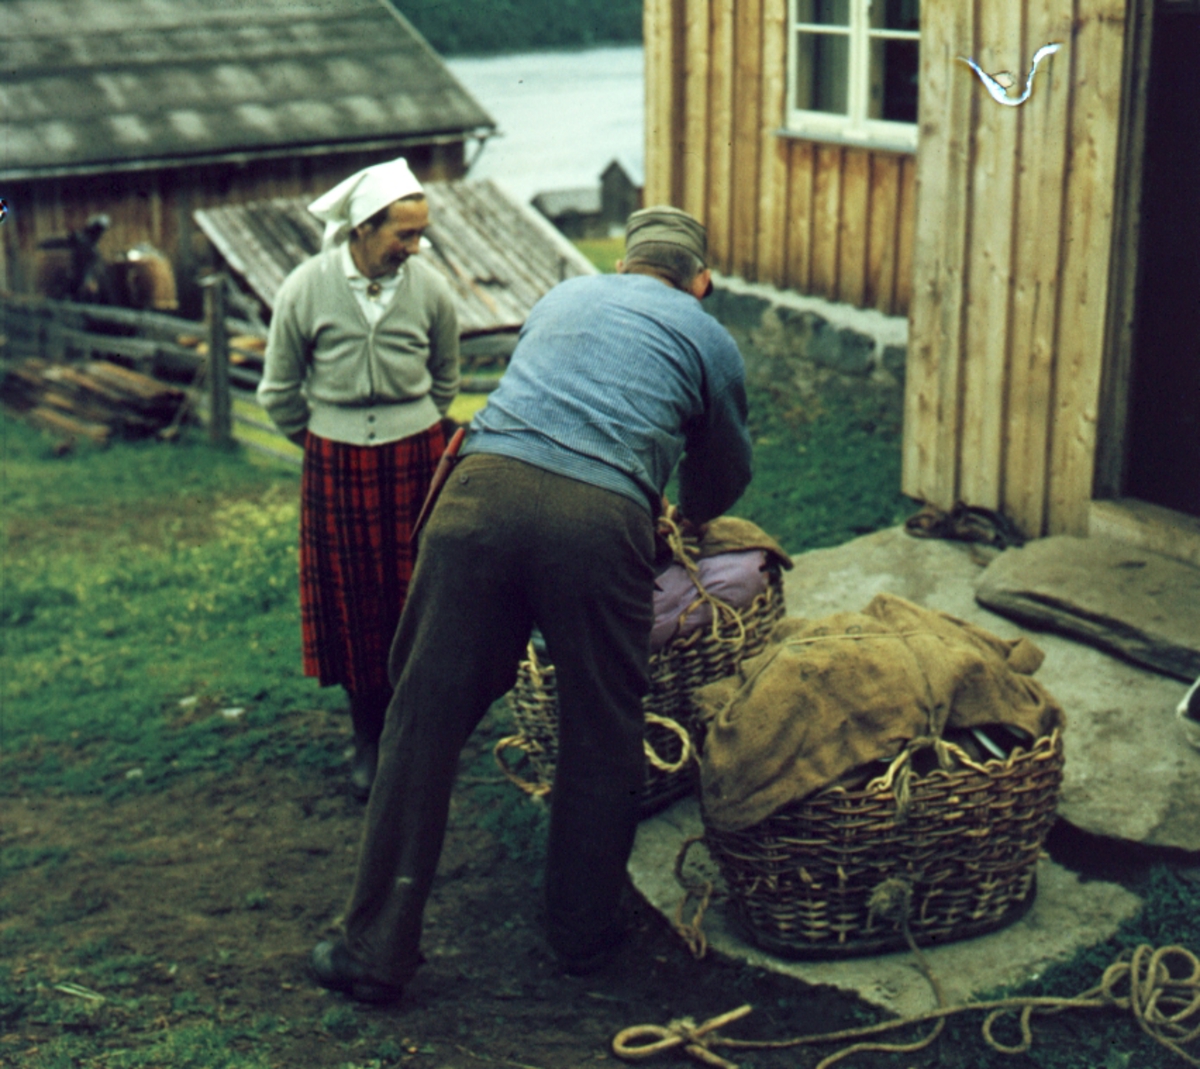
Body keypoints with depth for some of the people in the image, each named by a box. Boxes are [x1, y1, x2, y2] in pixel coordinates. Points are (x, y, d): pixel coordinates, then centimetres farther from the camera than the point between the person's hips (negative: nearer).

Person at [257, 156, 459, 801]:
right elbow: (279, 392, 3)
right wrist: (322, 442, 12)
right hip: (336, 466, 0)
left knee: (416, 597, 5)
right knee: (352, 603, 6)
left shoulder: (430, 289, -8)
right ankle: (368, 738, 20)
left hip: (414, 459, 1)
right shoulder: (306, 290, -11)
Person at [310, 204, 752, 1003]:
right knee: (600, 738, 15)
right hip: (601, 518, -2)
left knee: (426, 721, 7)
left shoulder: (566, 295, 33)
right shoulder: (708, 337, 22)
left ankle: (378, 950, 12)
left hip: (487, 485, 3)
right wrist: (682, 516, 59)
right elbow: (725, 474, 35)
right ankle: (584, 932, 30)